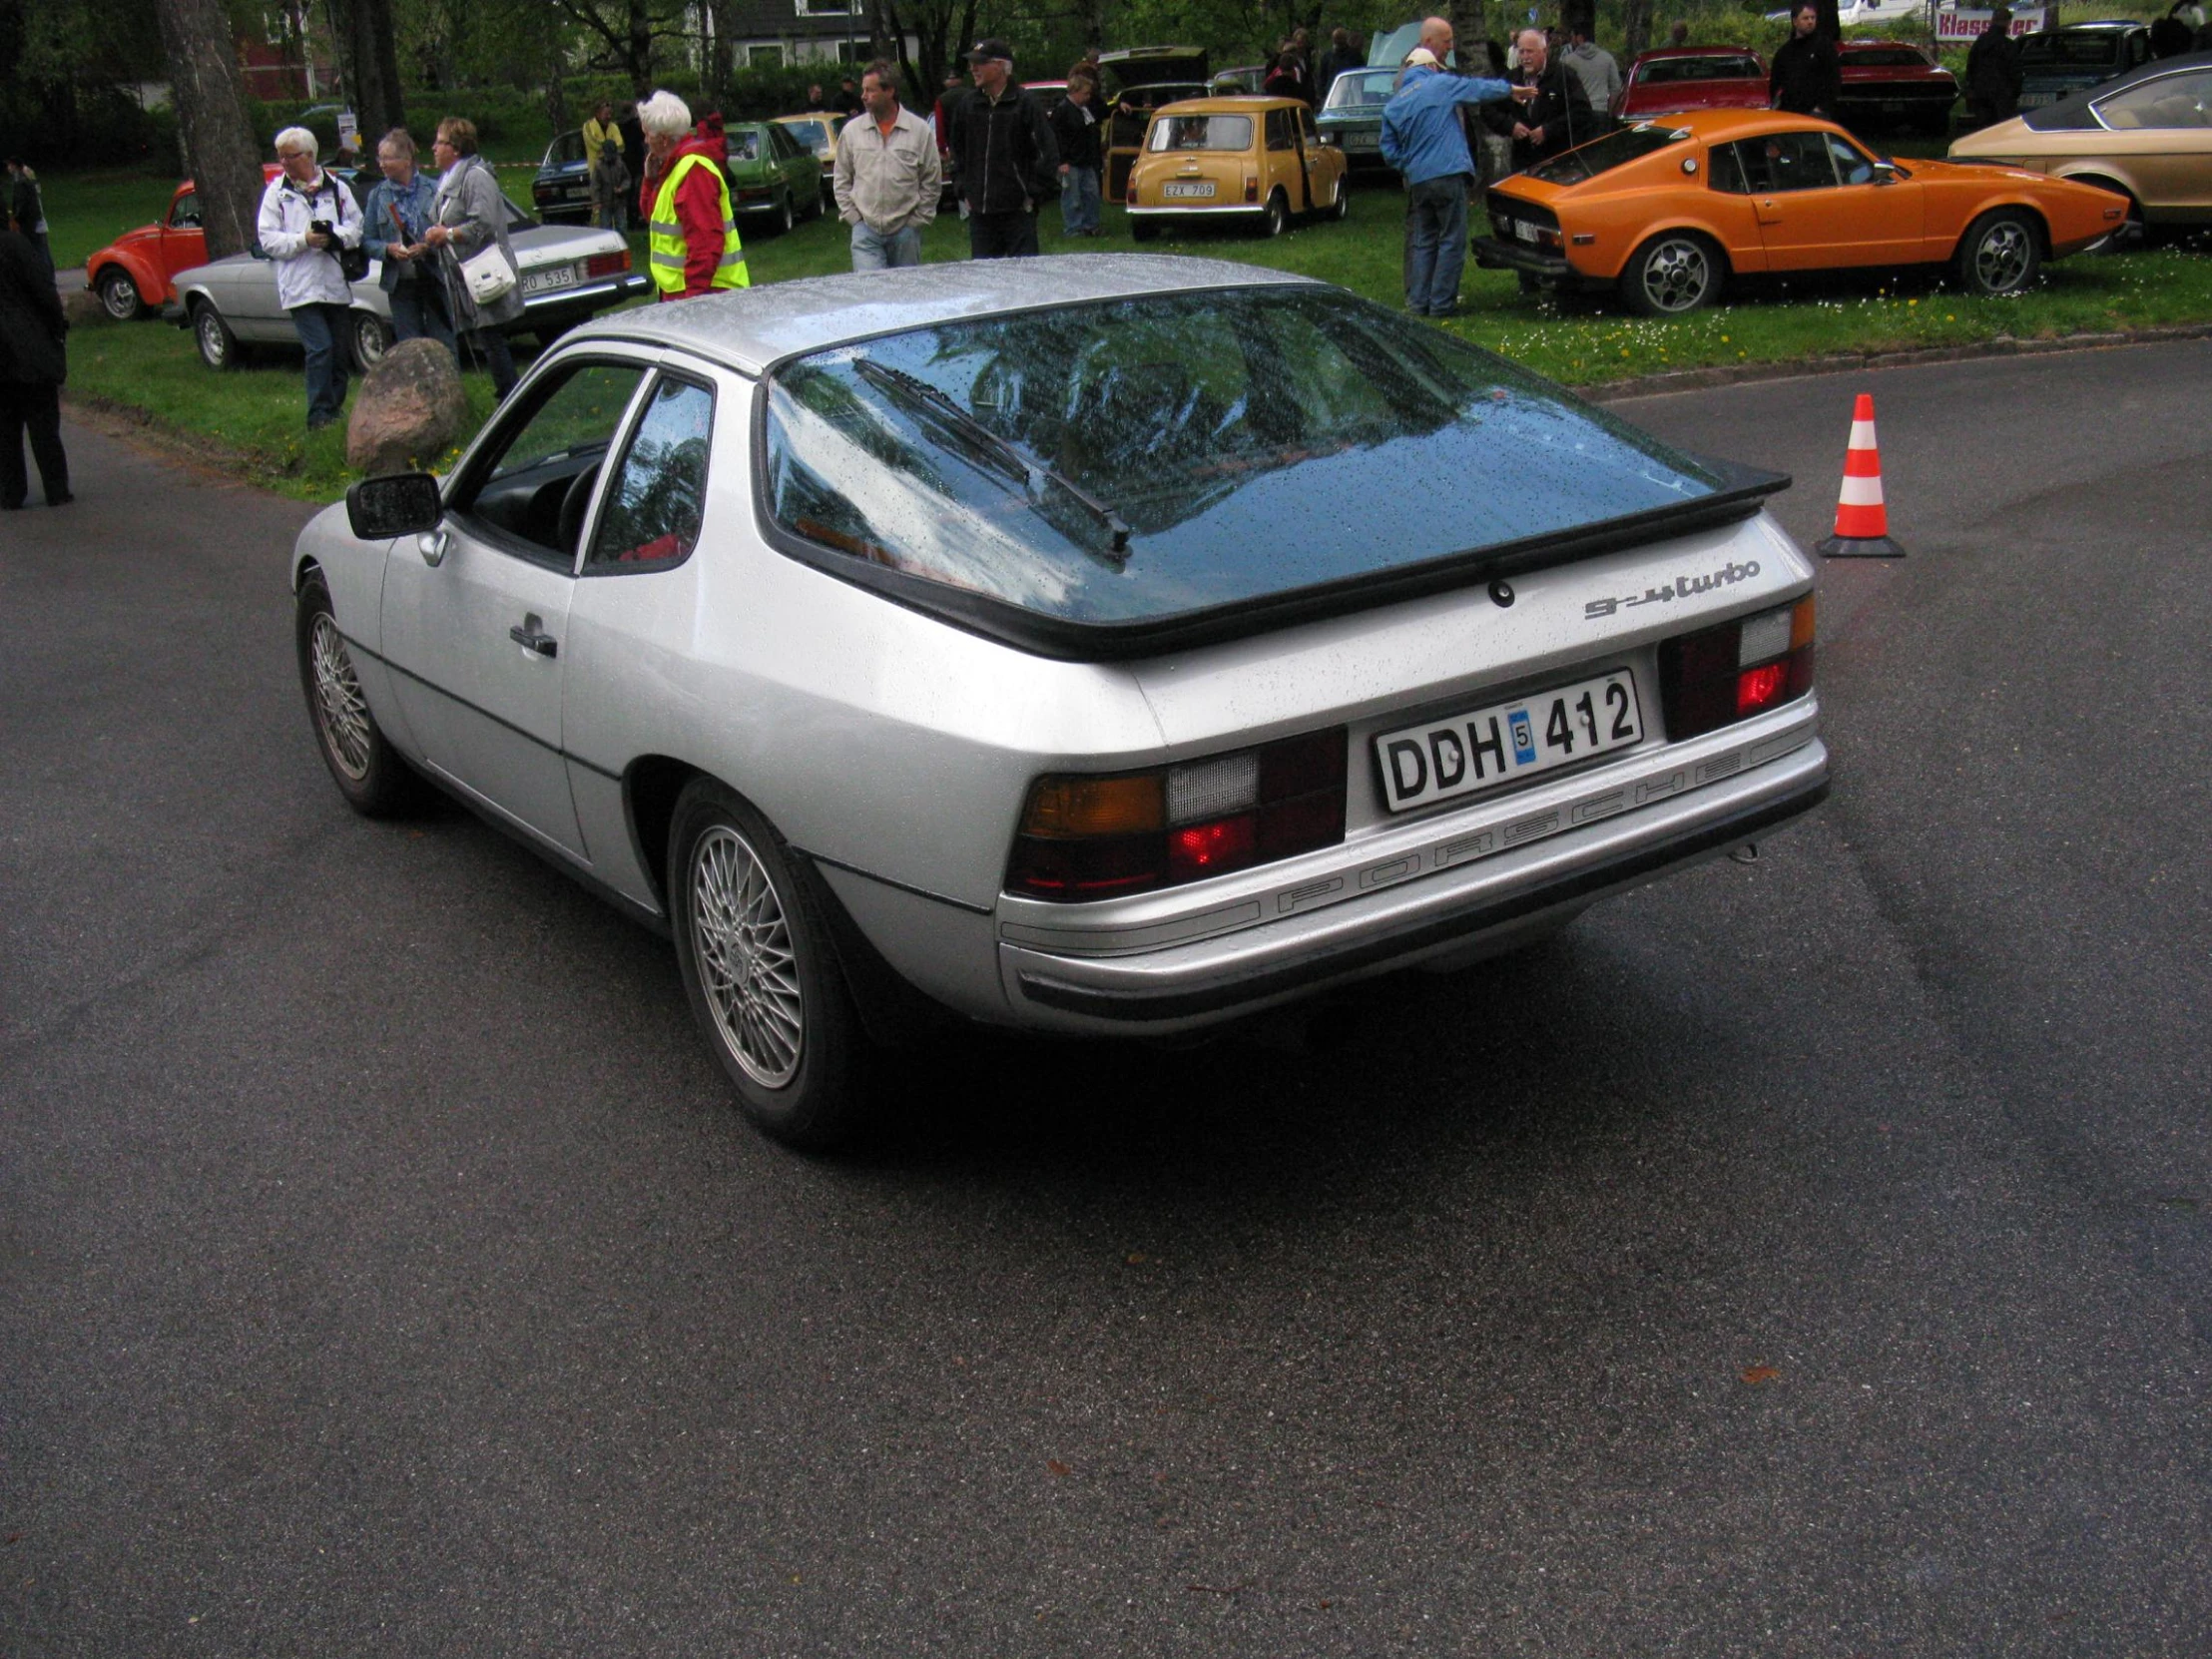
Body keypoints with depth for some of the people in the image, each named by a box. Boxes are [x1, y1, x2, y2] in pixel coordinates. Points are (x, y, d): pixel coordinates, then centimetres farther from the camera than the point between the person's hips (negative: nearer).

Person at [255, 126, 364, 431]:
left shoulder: (336, 188, 8)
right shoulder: (276, 191, 4)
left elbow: (357, 227, 7)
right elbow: (267, 239, -1)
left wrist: (336, 235, -13)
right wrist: (303, 240, -15)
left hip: (335, 283, 3)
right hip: (300, 286, -3)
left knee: (339, 351, 10)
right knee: (320, 348, -13)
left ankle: (335, 410, 24)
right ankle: (319, 415, -8)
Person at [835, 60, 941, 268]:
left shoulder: (920, 130, -1)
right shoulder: (852, 130, 4)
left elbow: (932, 182, 3)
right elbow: (842, 180, 11)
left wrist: (916, 220, -2)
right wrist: (853, 217, 2)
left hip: (905, 230, 0)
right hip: (865, 230, 0)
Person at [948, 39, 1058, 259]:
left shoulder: (1024, 103, -6)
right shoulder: (969, 104, 9)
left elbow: (1049, 155, -6)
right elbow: (958, 152, 21)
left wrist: (1032, 193, -7)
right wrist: (964, 191, 13)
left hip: (1018, 210, -5)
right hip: (979, 212, 5)